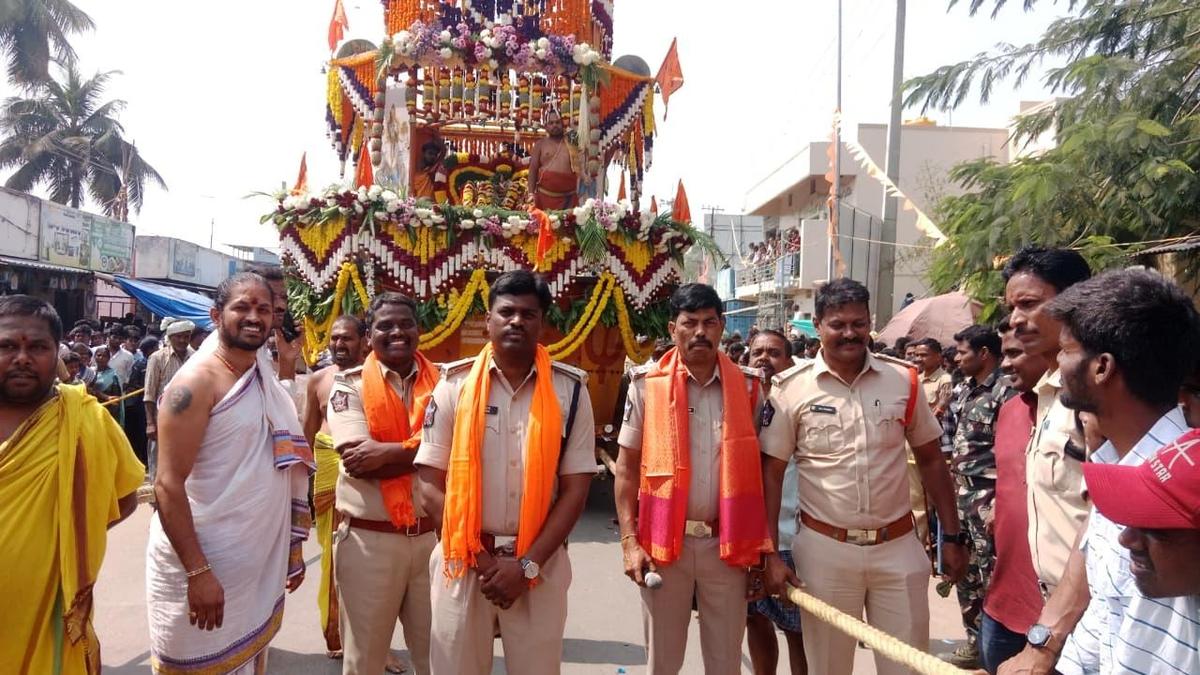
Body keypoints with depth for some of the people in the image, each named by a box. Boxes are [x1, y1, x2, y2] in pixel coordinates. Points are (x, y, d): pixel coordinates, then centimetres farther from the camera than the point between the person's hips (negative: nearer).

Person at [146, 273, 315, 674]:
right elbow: (168, 484, -19)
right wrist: (198, 572, -23)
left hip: (260, 564, 7)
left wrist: (293, 548, 15)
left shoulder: (268, 381, 9)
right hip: (204, 564, -7)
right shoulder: (197, 381, -14)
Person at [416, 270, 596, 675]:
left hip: (541, 565, 0)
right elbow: (431, 486, -2)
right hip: (463, 562, 0)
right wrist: (482, 559, -8)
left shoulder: (570, 390, -2)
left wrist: (527, 564, -9)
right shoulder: (455, 385, -2)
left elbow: (575, 489, -2)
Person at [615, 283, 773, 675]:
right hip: (664, 542, -1)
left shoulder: (748, 387, 2)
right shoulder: (647, 385, -3)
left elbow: (759, 471, 5)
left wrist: (759, 549, 3)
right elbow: (626, 468, 0)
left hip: (728, 544, 1)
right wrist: (630, 540, -8)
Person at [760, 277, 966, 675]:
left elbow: (931, 460, 8)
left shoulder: (904, 381, -1)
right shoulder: (791, 388, -7)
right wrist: (769, 554, -8)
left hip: (899, 546, 2)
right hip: (824, 548, -1)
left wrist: (952, 536, 6)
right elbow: (771, 473, -4)